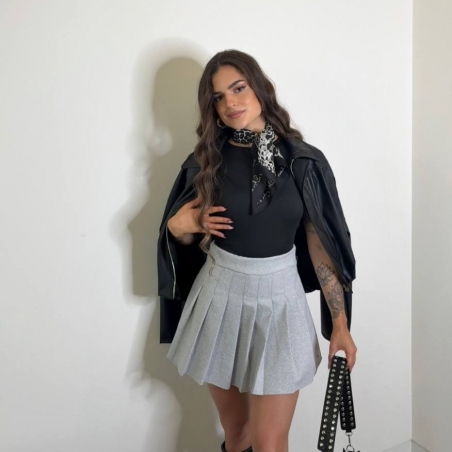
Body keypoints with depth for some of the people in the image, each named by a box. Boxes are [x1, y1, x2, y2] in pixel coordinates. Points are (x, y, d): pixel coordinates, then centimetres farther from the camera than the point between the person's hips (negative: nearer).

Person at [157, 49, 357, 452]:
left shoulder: (303, 161, -7)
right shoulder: (207, 160, 0)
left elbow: (321, 244, -4)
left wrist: (340, 323, -5)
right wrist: (179, 225, -11)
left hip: (278, 300, -2)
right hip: (219, 297, 2)